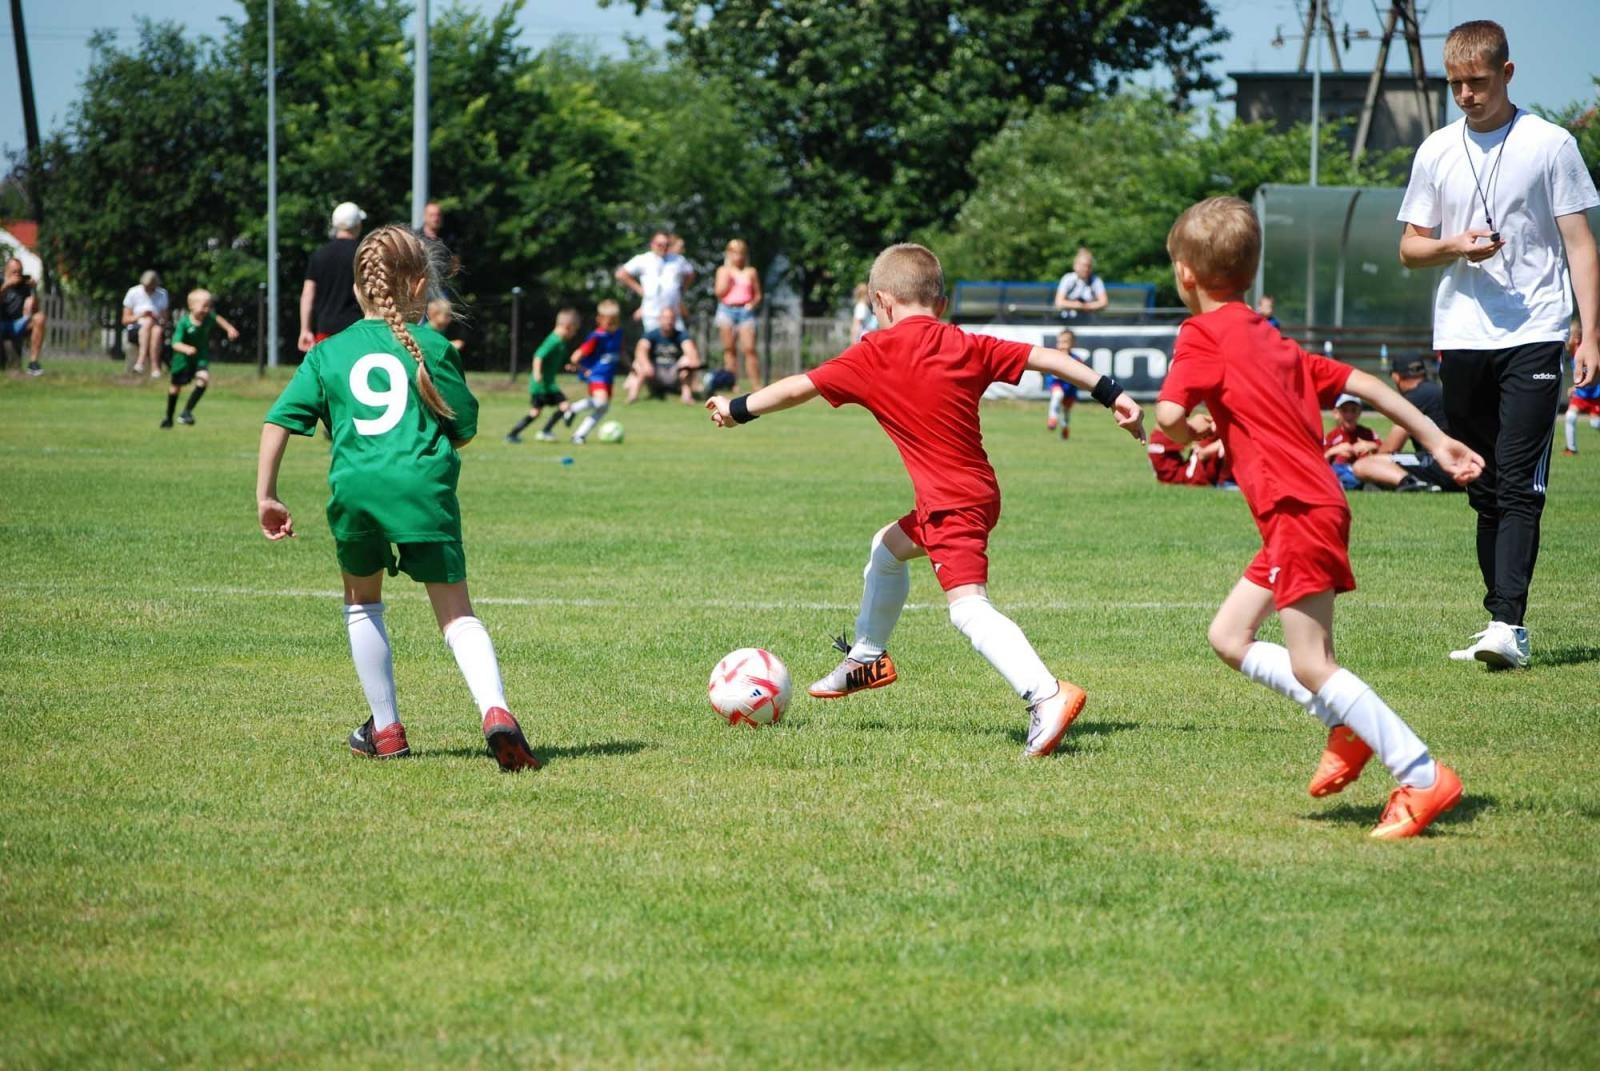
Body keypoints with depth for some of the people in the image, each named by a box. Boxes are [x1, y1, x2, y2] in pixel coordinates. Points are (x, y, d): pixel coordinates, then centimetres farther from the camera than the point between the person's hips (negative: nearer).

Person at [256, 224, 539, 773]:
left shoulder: (329, 353, 16)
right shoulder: (431, 346, 9)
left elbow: (278, 422, 10)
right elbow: (464, 430, 11)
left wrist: (266, 496, 15)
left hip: (354, 487, 2)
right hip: (423, 484, -2)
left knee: (362, 602, 26)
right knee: (456, 611, 1)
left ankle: (386, 729, 25)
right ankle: (495, 711, -23)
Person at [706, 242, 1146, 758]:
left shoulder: (875, 355, -6)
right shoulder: (966, 346, 7)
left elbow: (802, 386, -1)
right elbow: (1046, 358, 4)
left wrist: (738, 409, 12)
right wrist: (1110, 392, 8)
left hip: (952, 503, -8)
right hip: (978, 490, 8)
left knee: (968, 606, -19)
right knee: (887, 547, 30)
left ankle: (1047, 695, -38)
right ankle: (867, 658, 48)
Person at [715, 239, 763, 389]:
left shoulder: (751, 272, 9)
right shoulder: (723, 271, 9)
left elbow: (758, 294, 13)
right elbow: (720, 292, -1)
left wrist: (753, 303, -7)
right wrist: (727, 275, -5)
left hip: (745, 310, -1)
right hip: (727, 310, 1)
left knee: (749, 348, -11)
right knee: (729, 348, 1)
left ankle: (756, 385, -11)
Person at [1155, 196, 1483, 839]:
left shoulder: (1203, 334, -5)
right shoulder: (1270, 340, 20)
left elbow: (1169, 415, -18)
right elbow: (1361, 383, 19)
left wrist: (1192, 432, 6)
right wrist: (1435, 438, 21)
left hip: (1298, 512, -9)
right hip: (1312, 504, 9)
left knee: (1309, 665, -9)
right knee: (1228, 637, 14)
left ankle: (1423, 776, -13)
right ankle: (1348, 727, 11)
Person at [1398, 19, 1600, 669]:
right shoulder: (1436, 152, 11)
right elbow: (1410, 249, 15)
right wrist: (1453, 247, -8)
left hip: (1533, 336, -4)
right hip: (1460, 340, 4)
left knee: (1519, 486, -13)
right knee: (1484, 492, 8)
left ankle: (1508, 624, -20)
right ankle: (1502, 630, 13)